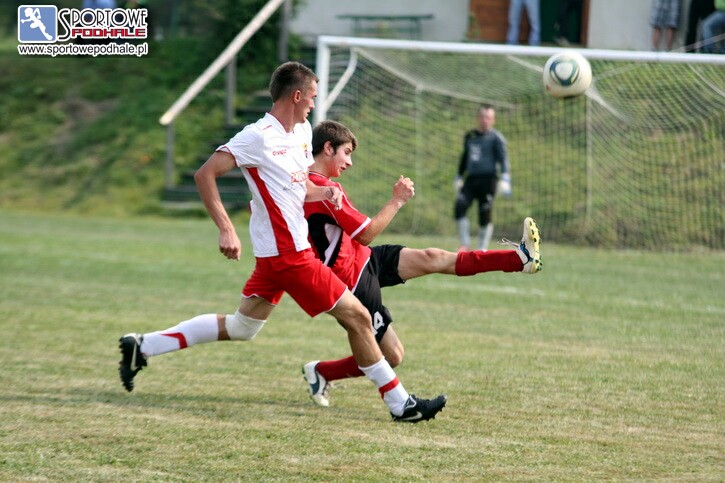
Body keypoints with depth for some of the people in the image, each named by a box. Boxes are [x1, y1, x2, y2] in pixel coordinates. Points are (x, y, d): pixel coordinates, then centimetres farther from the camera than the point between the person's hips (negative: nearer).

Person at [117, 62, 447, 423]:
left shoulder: (302, 132, 11)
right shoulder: (259, 137, -16)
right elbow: (205, 174, -18)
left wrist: (325, 191, 0)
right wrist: (226, 229, -24)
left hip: (275, 255, 10)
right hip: (288, 254, -10)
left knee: (241, 328, 16)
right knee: (357, 316, -4)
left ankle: (142, 348, 19)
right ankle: (399, 404, 5)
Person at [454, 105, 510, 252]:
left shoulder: (496, 138, 0)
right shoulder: (470, 136, 17)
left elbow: (503, 159, -6)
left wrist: (505, 179, -18)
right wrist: (459, 177, 28)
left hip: (488, 179, -4)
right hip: (471, 179, 5)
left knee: (485, 215, -6)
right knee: (459, 208, -14)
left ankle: (482, 250, 4)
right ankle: (465, 244, -4)